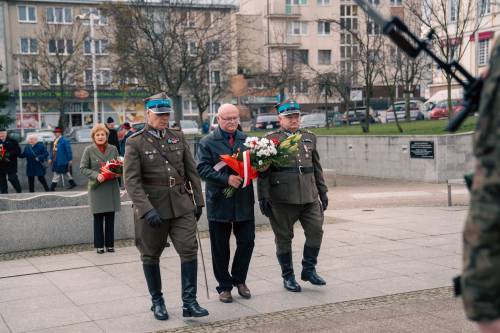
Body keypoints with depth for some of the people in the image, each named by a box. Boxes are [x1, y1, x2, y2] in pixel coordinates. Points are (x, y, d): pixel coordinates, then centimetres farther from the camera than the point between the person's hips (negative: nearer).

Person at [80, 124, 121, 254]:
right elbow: (83, 168, -1)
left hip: (112, 187, 3)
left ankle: (110, 244, 15)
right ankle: (99, 245, 12)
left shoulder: (113, 149, 7)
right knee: (98, 218, 2)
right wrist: (96, 175, -16)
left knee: (110, 218, 5)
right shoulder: (89, 150, -1)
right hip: (97, 188, -2)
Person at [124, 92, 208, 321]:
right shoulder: (135, 142, -6)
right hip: (152, 207, -3)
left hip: (181, 205, 3)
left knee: (189, 250, -6)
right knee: (151, 256, 9)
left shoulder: (178, 137, 7)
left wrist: (198, 201, 10)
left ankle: (189, 303, 1)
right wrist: (147, 209, -22)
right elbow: (131, 180, -13)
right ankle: (157, 302, 25)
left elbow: (191, 171, 11)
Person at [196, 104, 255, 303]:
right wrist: (226, 179, -23)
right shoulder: (207, 143, -2)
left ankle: (239, 280, 26)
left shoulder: (246, 140, 10)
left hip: (244, 202, 3)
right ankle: (224, 286, 20)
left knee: (247, 241, 5)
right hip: (219, 202, -3)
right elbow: (202, 169, -12)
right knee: (220, 247, 6)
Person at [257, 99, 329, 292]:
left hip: (309, 196, 4)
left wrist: (323, 192, 16)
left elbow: (317, 167, 19)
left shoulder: (309, 138, 15)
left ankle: (309, 270, 19)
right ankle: (288, 277, 18)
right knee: (284, 237, 4)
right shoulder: (270, 139, 0)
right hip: (282, 198, -4)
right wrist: (264, 197, -8)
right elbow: (263, 172, -3)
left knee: (316, 231, 0)